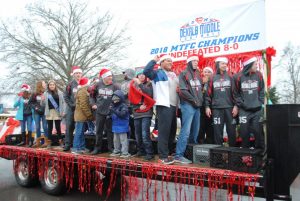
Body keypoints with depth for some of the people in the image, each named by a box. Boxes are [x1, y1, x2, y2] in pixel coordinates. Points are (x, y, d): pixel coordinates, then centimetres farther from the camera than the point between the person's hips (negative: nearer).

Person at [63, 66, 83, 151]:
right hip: (71, 109, -1)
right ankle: (67, 144, 5)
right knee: (69, 127, -1)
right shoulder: (70, 84, 1)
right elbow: (65, 96, 0)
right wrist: (71, 104, -9)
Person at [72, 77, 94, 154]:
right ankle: (75, 148, 1)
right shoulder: (82, 92, -15)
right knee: (79, 132, -5)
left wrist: (89, 114, 16)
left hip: (81, 115, 10)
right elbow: (83, 105, -20)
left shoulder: (83, 91, 17)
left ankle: (82, 147, 22)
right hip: (81, 115, -10)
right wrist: (89, 115, -17)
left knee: (81, 132, 14)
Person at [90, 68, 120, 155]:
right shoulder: (98, 85, 0)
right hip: (99, 112, 2)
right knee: (98, 130, 10)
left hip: (110, 112, -2)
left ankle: (111, 147, 17)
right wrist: (93, 104, 5)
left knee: (110, 130, 6)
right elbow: (92, 94, 13)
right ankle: (97, 148, 21)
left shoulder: (115, 86, -6)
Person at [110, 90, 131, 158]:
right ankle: (116, 151, 30)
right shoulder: (114, 106, 10)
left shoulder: (124, 106, -14)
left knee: (123, 139, -3)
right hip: (115, 126, 8)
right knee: (116, 140, 17)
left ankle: (125, 153, 4)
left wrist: (114, 110, -30)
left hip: (122, 126, -8)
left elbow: (122, 114, -28)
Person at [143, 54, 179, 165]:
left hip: (173, 105, 9)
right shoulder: (158, 73, -2)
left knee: (172, 130, 13)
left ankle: (167, 152, 24)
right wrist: (154, 60, -13)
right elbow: (146, 71, -21)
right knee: (164, 130, -11)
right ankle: (163, 156, -7)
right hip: (164, 105, -9)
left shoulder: (173, 74, 22)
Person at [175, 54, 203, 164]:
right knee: (186, 131, -12)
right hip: (188, 105, -7)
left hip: (197, 106, 7)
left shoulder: (198, 74, 19)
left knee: (195, 131, 9)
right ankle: (179, 155, -9)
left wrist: (200, 100, 7)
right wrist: (194, 100, -9)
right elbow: (183, 91, -11)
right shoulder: (184, 74, -2)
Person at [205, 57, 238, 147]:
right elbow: (208, 93, 6)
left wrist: (235, 105, -4)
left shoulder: (230, 77, 9)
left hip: (229, 107, 0)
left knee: (231, 130, 2)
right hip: (216, 108, 0)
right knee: (218, 131, 2)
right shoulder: (213, 78, 9)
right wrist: (207, 106, 0)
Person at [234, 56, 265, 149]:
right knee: (244, 130, 3)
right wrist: (240, 103, -3)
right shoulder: (239, 76, -5)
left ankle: (260, 149, 17)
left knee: (257, 129, 2)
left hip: (257, 109, 1)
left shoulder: (259, 75, 3)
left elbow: (262, 91, 8)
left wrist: (260, 103, 0)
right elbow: (236, 93, 3)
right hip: (244, 109, -1)